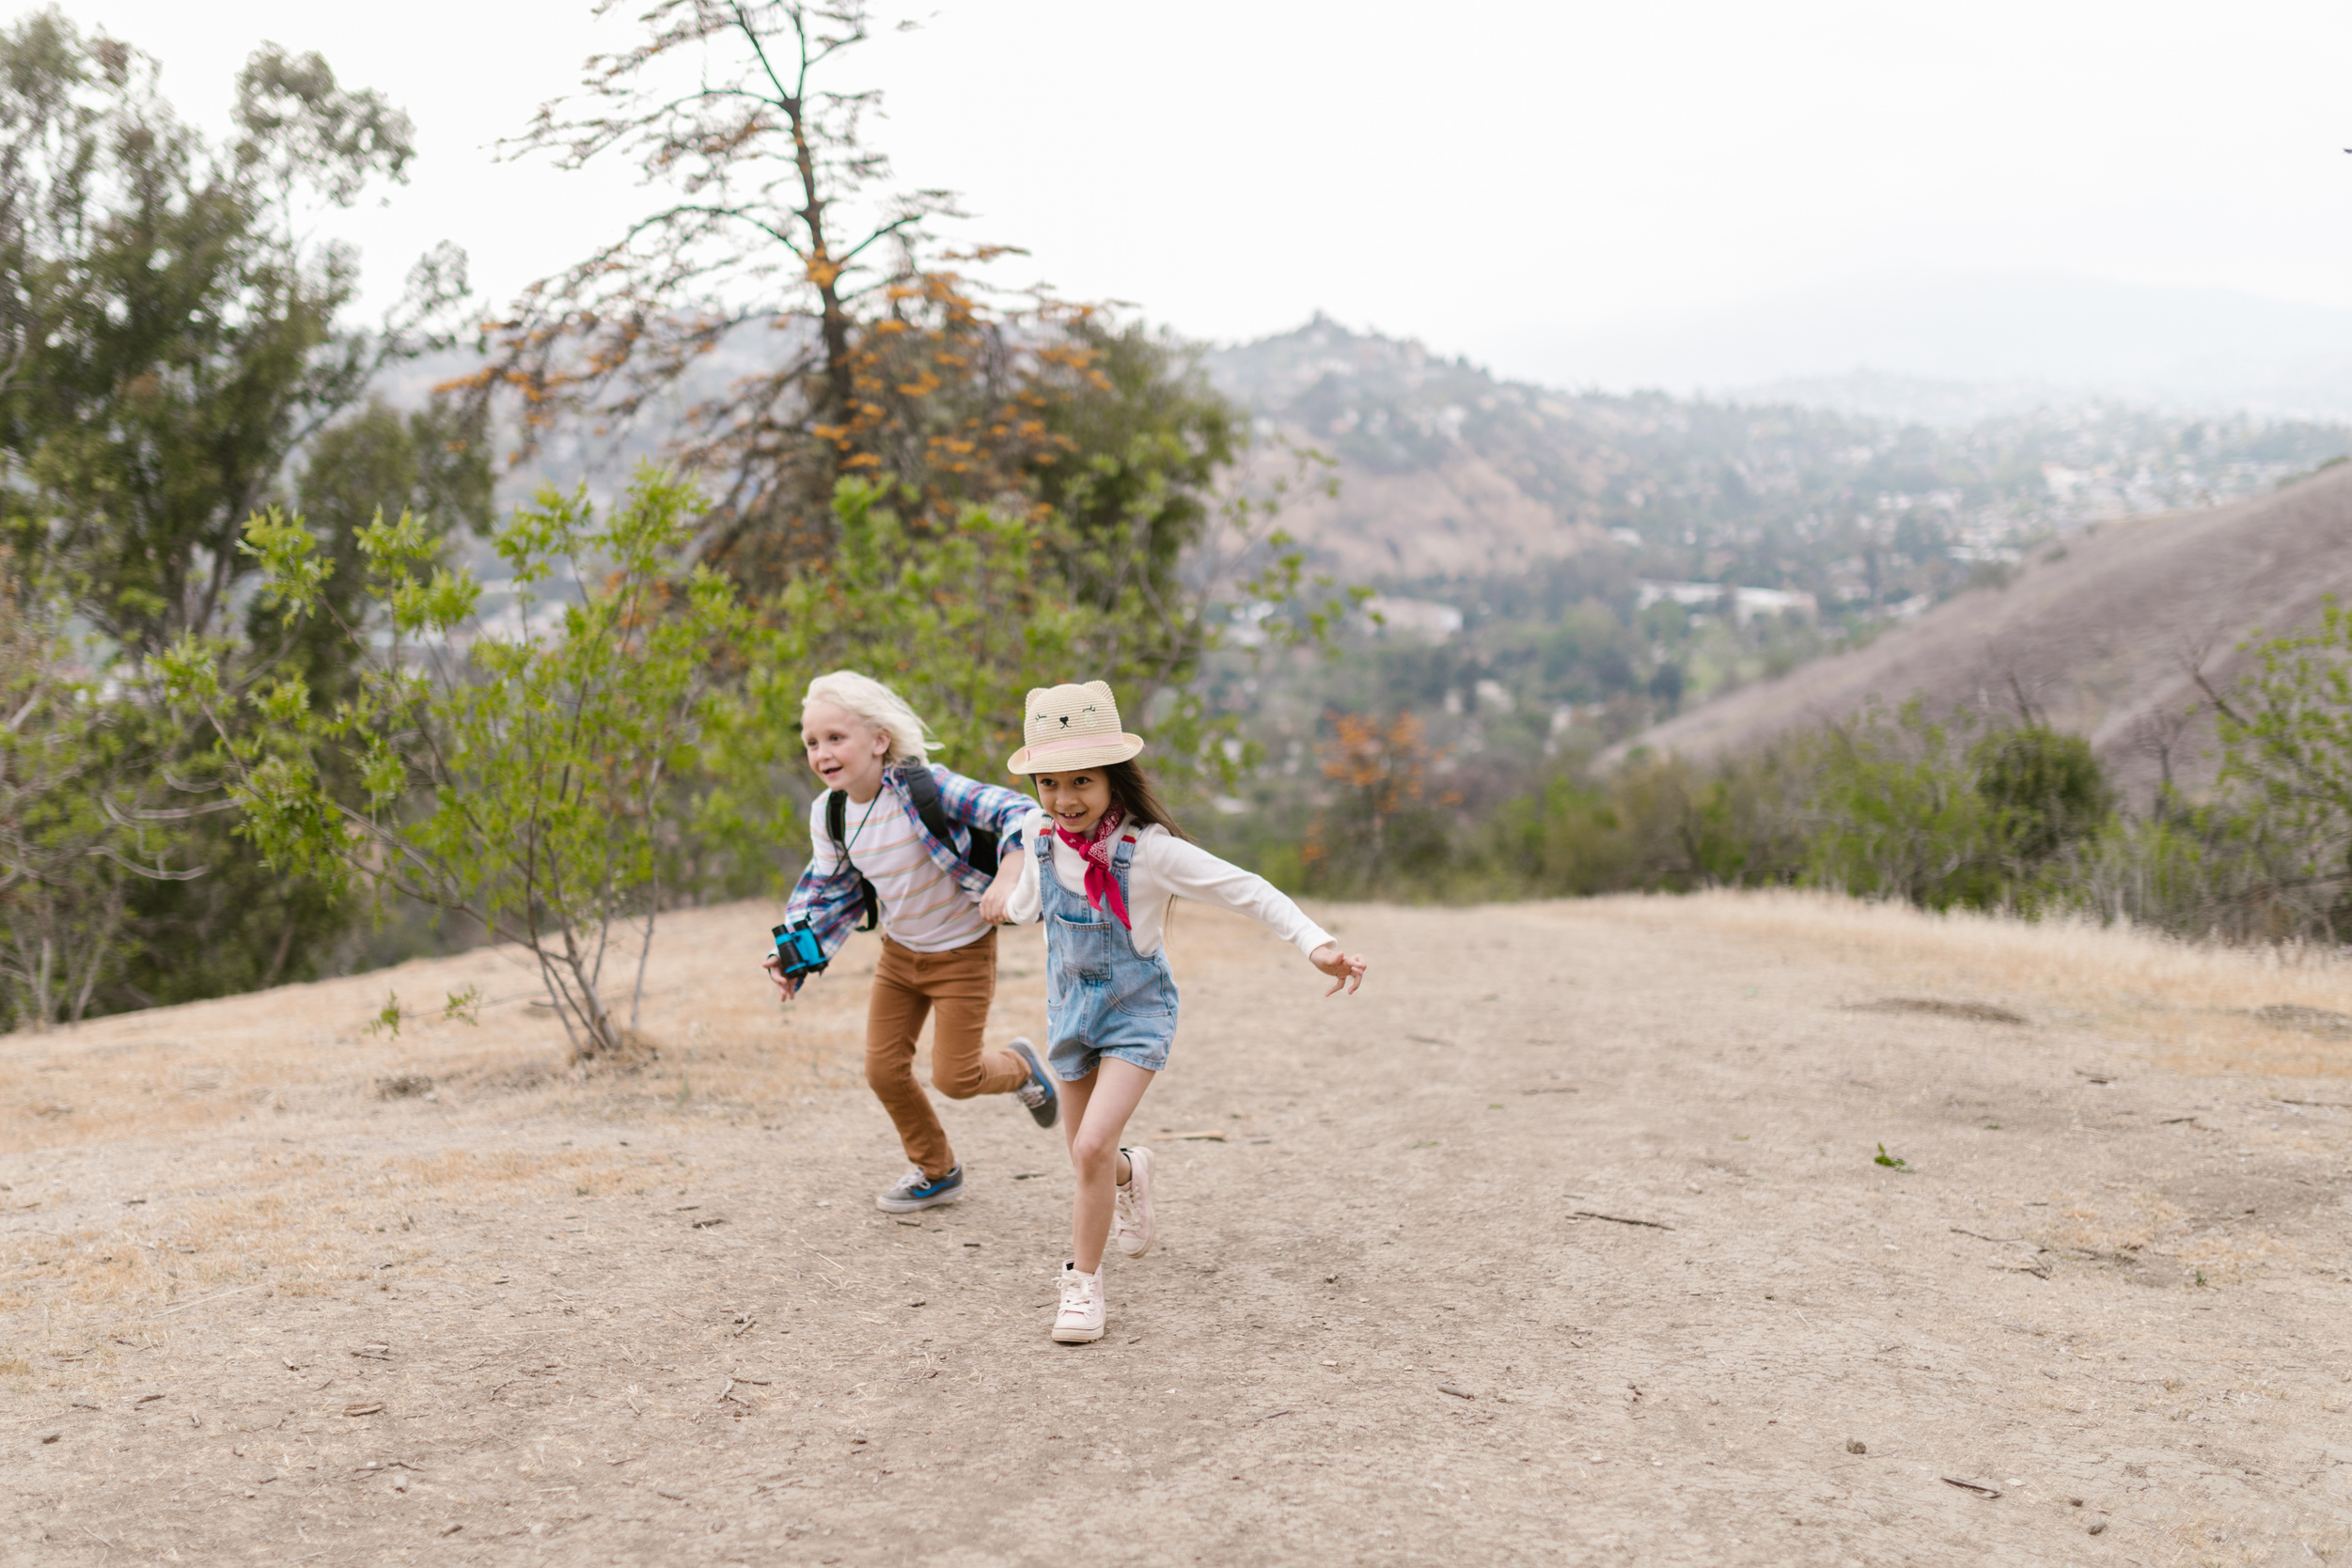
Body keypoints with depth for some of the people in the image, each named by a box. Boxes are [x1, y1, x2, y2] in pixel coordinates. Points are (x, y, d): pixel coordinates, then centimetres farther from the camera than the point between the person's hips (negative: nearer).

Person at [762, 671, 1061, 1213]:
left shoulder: (925, 787, -28)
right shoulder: (828, 814, -9)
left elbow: (1014, 812, -29)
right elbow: (826, 891, 4)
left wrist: (1006, 882, -45)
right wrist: (794, 952, -11)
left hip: (962, 950, -6)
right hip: (899, 953, 6)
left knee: (953, 1077, -5)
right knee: (883, 1070, 5)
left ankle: (1019, 1068, 31)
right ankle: (936, 1171, 30)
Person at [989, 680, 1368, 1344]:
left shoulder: (1148, 848, -24)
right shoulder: (1040, 833, -9)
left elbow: (1246, 890, -25)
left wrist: (1317, 944, -36)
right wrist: (1009, 906, 39)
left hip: (1136, 1011, -5)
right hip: (1070, 1006, 5)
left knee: (1093, 1147, -21)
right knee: (1089, 1158, 15)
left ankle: (1083, 1283, -1)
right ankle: (1130, 1175, 53)